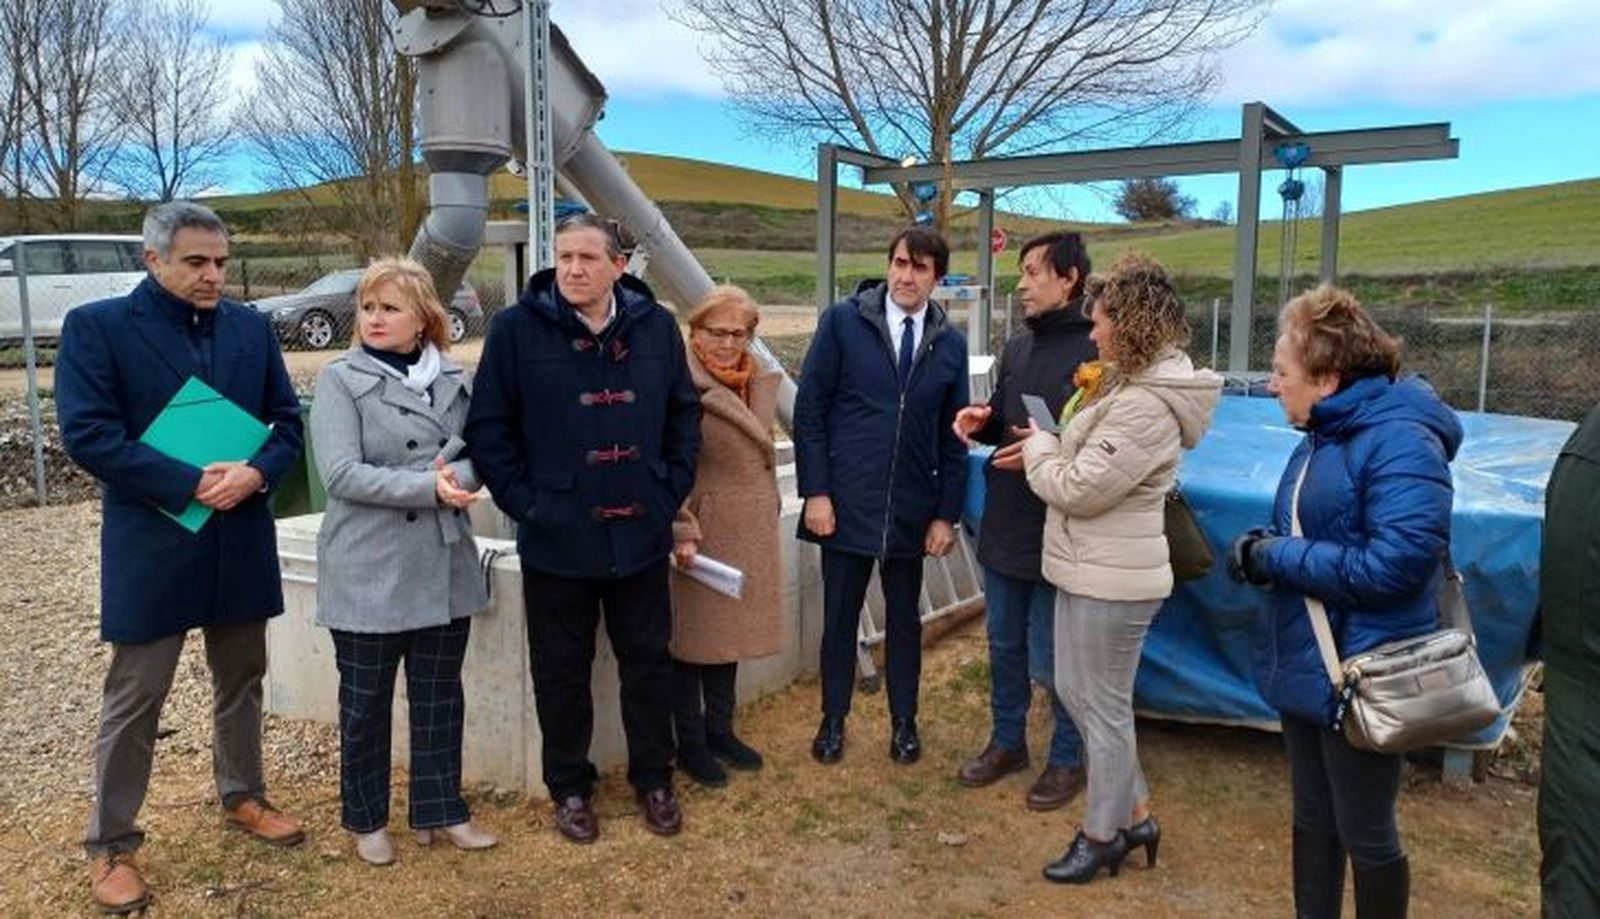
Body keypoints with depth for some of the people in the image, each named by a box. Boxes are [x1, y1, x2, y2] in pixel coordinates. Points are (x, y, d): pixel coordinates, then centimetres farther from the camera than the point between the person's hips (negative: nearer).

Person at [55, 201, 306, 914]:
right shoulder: (96, 326, -6)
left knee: (242, 681, 18)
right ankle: (110, 844, 21)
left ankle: (241, 796, 37)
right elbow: (86, 434, -14)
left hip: (241, 541, 4)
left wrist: (256, 473, -14)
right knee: (133, 700, 5)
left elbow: (288, 419, 6)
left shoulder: (251, 327, 6)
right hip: (150, 546, -4)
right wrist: (191, 484, -19)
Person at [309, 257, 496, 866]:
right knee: (365, 701, 10)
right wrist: (428, 486, -22)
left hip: (444, 566, 4)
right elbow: (341, 474, -16)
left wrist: (453, 476, -18)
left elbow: (478, 455, 3)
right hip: (369, 571, -4)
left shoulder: (453, 380, 7)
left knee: (440, 696, 13)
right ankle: (366, 820, 28)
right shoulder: (340, 381, -5)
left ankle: (440, 810, 28)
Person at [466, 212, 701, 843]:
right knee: (562, 671, 12)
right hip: (556, 540, -2)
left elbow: (684, 414, 8)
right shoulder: (516, 329, -7)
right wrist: (524, 503, -10)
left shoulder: (656, 326, 0)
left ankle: (653, 779, 33)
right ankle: (570, 788, 31)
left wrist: (670, 492, 1)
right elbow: (487, 426, -4)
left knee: (648, 662, 14)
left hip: (641, 535, 2)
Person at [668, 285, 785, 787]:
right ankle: (690, 743, 20)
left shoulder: (761, 380, 8)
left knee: (730, 630, 17)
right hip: (701, 531, -7)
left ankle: (719, 729, 33)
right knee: (692, 634, 5)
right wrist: (682, 533, -24)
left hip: (749, 532, 7)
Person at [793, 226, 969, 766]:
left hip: (912, 511, 2)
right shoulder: (843, 321, -4)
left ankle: (904, 722, 31)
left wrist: (947, 513, 1)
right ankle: (833, 721, 28)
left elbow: (953, 436, 6)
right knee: (839, 617, 10)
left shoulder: (950, 344, 4)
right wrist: (815, 492, -10)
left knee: (904, 619, 14)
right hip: (846, 503, -2)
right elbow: (809, 408, -5)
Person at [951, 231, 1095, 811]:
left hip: (1058, 532, -7)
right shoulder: (1017, 347, 10)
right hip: (1003, 524, 7)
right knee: (1004, 645, 19)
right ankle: (1006, 742, 37)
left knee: (1050, 660, 5)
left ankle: (1068, 758, 27)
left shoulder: (1097, 352, -15)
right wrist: (980, 423, 0)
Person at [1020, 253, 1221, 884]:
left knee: (1104, 709, 6)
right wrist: (1049, 445, -1)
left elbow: (1078, 489, -22)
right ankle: (1135, 815, 33)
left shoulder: (1146, 407, -24)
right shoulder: (1131, 382, 10)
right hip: (1091, 570, 10)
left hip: (1112, 579, -10)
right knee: (1075, 692, 19)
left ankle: (1102, 836, 25)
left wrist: (1038, 445, -5)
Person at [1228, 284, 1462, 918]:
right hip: (1307, 667, 9)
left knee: (1364, 834, 9)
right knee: (1313, 818, 21)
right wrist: (1263, 549, -5)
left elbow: (1394, 564, -30)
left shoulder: (1399, 442, -22)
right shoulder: (1322, 437, 8)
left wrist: (1279, 558, -20)